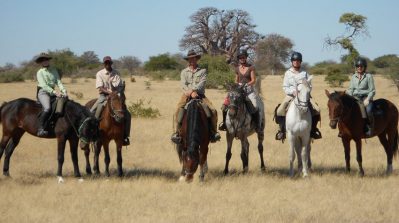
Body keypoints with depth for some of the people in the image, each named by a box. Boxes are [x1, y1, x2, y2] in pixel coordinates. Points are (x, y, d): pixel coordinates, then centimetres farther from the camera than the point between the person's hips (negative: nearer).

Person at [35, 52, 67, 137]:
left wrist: (63, 91, -14)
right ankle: (40, 129, -32)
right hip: (43, 92, -6)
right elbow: (44, 85, -12)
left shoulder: (53, 70, 13)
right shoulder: (40, 72, -1)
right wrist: (54, 92, -25)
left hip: (53, 92, 6)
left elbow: (58, 82, 4)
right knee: (47, 108, -32)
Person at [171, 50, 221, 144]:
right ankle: (177, 132, -25)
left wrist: (193, 90, -20)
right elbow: (183, 85, 1)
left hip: (199, 94, 0)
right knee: (179, 110, -28)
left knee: (213, 110, -20)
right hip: (187, 94, 0)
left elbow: (202, 83, -5)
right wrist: (191, 93, -17)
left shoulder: (202, 71, 10)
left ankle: (213, 132, -9)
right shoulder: (184, 72, 14)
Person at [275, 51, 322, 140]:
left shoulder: (305, 73, 8)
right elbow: (285, 87, 2)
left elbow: (309, 86, 7)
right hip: (291, 95, -1)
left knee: (317, 110, -18)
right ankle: (281, 130, -5)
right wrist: (293, 92, -16)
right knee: (280, 111, -24)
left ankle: (313, 129, 2)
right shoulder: (288, 73, 5)